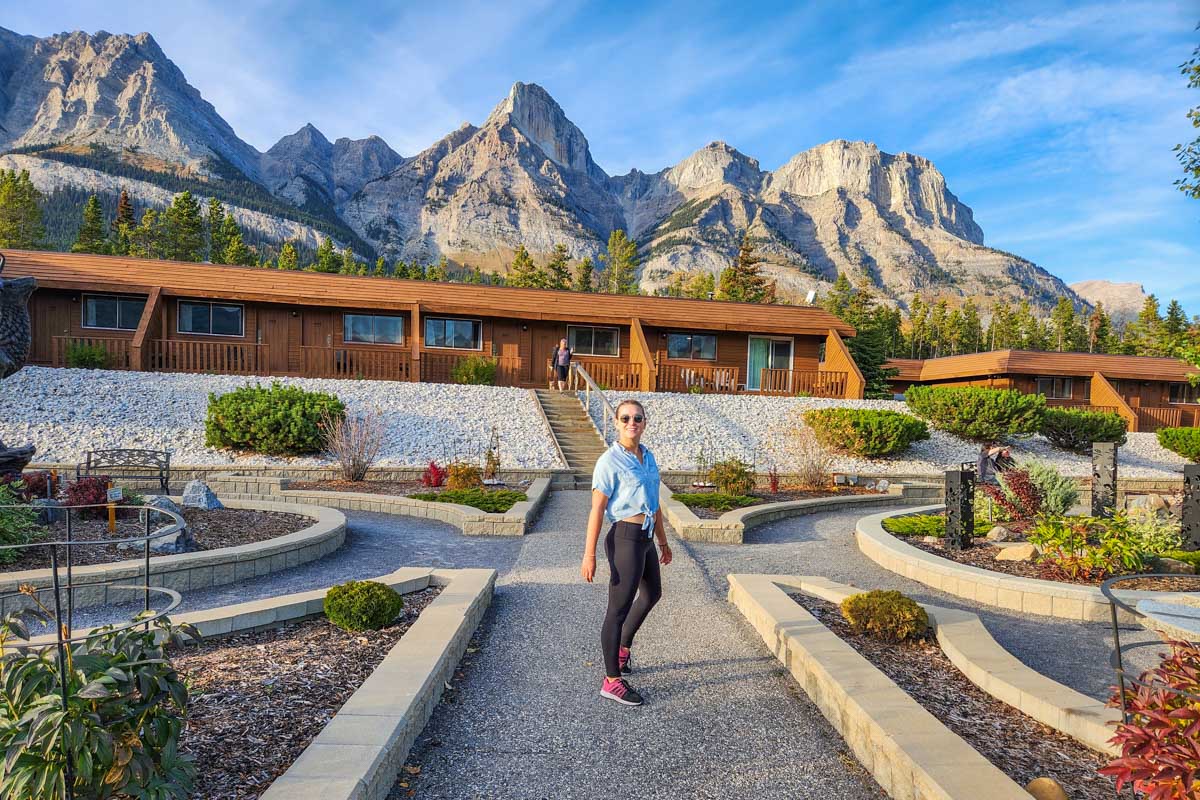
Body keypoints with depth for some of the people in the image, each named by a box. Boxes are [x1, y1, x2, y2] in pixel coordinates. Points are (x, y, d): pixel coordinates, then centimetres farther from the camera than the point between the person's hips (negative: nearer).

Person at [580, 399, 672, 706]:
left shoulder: (648, 456, 8)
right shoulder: (610, 461, -15)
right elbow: (596, 510, -16)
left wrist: (663, 542, 19)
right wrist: (589, 555, -18)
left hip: (646, 538, 9)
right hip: (626, 538, -9)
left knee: (652, 593, 26)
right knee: (618, 609, 1)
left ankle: (622, 649, 46)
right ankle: (612, 681, 16)